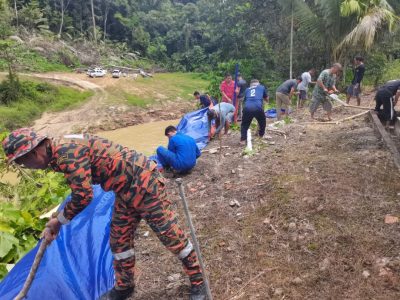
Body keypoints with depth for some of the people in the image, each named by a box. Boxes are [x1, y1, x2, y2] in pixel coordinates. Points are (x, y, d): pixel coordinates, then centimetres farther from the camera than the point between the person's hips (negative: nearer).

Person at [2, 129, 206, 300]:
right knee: (119, 239, 18)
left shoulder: (67, 152, -25)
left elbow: (83, 196, -25)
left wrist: (59, 220, -7)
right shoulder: (62, 151, 9)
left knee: (169, 233, 1)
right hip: (126, 190, 10)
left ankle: (197, 281, 19)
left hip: (145, 183, -10)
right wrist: (58, 221, 20)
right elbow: (80, 190, 19)